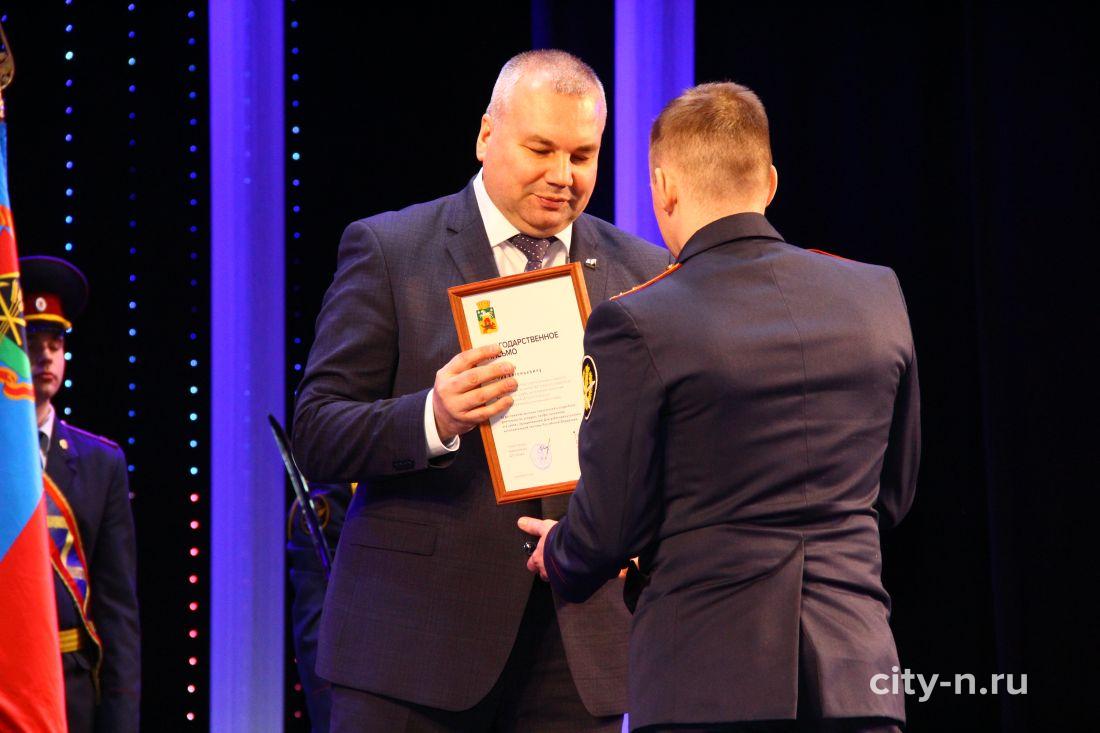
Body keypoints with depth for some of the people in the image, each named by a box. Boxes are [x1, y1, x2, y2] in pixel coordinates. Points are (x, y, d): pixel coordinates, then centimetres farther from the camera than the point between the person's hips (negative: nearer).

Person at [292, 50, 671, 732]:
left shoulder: (641, 272, 11)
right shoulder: (388, 250, 2)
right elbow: (317, 438, -3)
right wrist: (433, 419, -22)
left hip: (580, 646, 3)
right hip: (416, 638, -2)